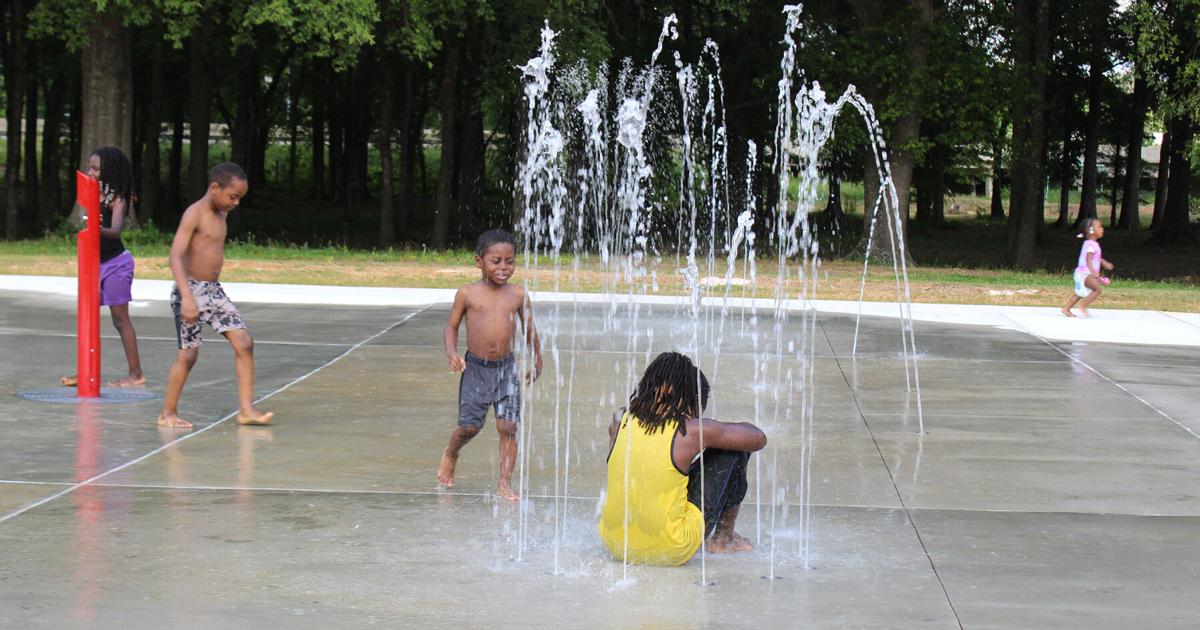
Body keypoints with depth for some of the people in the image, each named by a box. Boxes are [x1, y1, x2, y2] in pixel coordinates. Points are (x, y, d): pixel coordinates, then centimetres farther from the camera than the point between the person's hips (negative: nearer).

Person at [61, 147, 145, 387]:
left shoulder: (116, 199, -12)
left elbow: (116, 230, -27)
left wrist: (101, 229, -47)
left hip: (116, 262, -7)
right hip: (95, 262, 7)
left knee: (120, 319, -3)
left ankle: (136, 374, 3)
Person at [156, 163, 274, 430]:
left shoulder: (221, 215, 11)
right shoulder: (194, 214, -15)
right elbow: (176, 255, -25)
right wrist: (187, 296, -34)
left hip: (214, 290, 8)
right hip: (191, 290, -8)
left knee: (244, 342, -4)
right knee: (188, 354, -3)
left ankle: (246, 408, -2)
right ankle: (168, 413, 12)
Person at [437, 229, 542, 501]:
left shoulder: (518, 295, 1)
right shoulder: (467, 293, -3)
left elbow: (529, 330, 13)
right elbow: (452, 325, 6)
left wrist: (537, 362, 20)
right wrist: (451, 351, -10)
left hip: (506, 368, 2)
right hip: (475, 367, -1)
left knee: (508, 426, -3)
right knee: (469, 426, 1)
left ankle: (505, 481, 7)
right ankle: (450, 454, 32)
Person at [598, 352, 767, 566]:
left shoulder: (620, 421, 1)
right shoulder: (693, 431, -11)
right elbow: (758, 439, 2)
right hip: (673, 552, -5)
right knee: (734, 450, 9)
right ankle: (723, 538, 24)